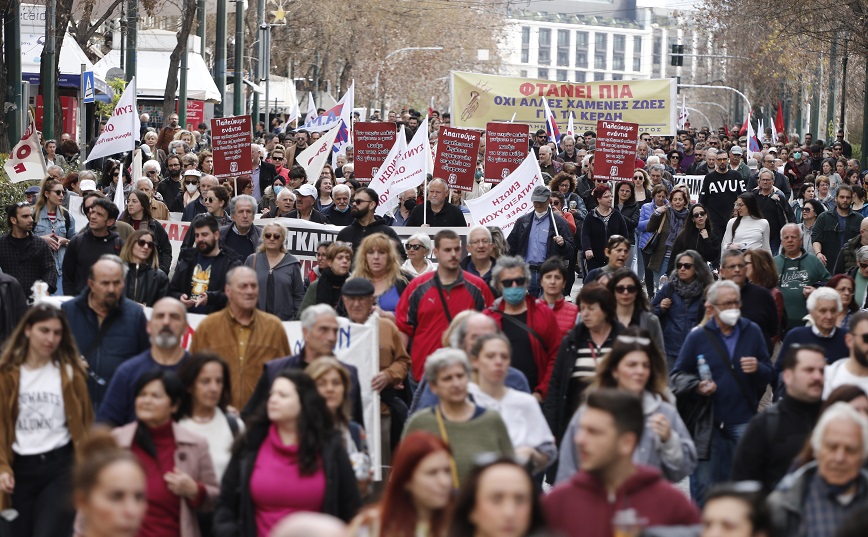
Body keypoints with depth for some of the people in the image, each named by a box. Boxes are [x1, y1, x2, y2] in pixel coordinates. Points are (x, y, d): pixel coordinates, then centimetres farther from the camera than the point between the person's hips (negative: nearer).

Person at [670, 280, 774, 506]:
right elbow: (678, 375, 6)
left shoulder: (752, 332, 7)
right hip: (706, 423, -1)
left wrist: (757, 368, -14)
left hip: (743, 421, 1)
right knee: (704, 482, 4)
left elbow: (769, 374, 9)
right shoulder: (697, 337, 1)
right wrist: (697, 387, -13)